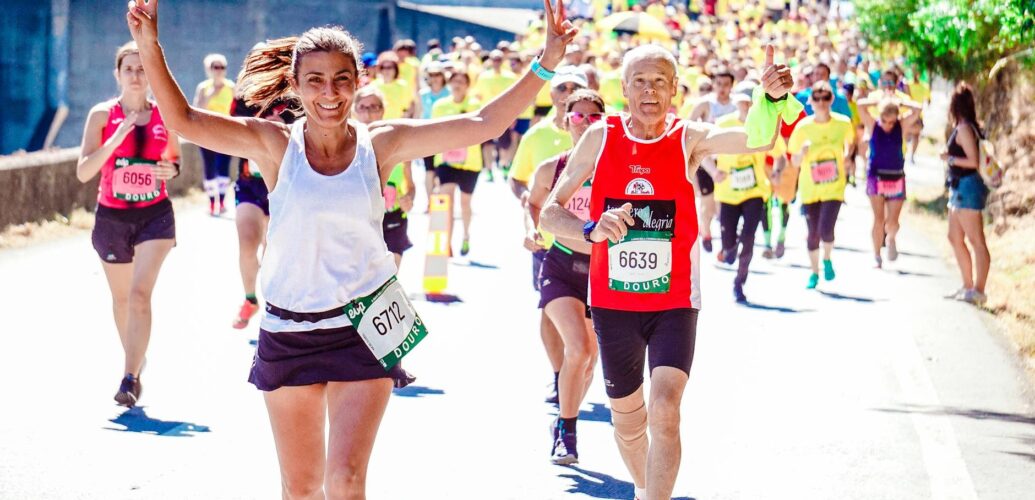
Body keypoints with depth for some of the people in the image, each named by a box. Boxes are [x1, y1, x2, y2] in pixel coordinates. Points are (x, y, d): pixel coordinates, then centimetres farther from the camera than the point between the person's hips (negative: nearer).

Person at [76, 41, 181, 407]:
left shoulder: (164, 115, 0)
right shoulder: (102, 115, -5)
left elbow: (175, 158, 16)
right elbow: (83, 172, -12)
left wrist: (172, 169, -7)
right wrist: (116, 139, -23)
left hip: (155, 215, -1)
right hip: (112, 216, 1)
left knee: (140, 293, -17)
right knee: (121, 296, 16)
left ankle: (130, 378, -19)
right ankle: (135, 359, 39)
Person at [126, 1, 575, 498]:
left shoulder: (381, 144, -3)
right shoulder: (275, 144, -5)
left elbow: (483, 125, -5)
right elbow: (184, 121, -12)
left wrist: (544, 64, -12)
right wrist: (150, 49, -25)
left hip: (362, 330, -1)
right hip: (288, 333, 1)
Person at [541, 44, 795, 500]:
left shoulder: (689, 139, -6)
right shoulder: (600, 138, -3)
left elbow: (759, 140, -22)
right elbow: (550, 211, -1)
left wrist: (772, 98, -43)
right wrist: (591, 230, -22)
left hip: (674, 302, -2)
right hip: (613, 303, 2)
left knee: (665, 409, -21)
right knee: (627, 421, 15)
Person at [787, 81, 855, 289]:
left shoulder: (843, 123, -6)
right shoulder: (803, 127, -8)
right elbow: (795, 162, -3)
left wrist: (847, 159, -1)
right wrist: (802, 152, -24)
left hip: (834, 187, -1)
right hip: (809, 188, 1)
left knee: (825, 229, -16)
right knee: (812, 233, 8)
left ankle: (827, 260, 16)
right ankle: (814, 272, 29)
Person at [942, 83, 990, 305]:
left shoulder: (964, 129, -14)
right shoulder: (965, 127, 13)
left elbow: (974, 161, -19)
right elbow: (971, 158, 16)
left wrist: (950, 159, -10)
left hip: (968, 188, -11)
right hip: (960, 189, 11)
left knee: (976, 240, -9)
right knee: (955, 238, 15)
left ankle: (978, 290, -10)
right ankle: (968, 286, 21)